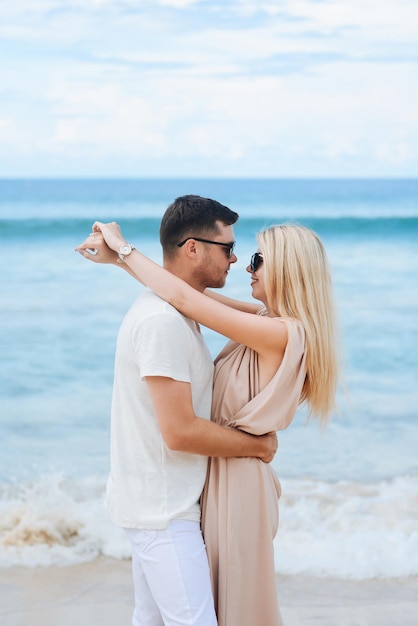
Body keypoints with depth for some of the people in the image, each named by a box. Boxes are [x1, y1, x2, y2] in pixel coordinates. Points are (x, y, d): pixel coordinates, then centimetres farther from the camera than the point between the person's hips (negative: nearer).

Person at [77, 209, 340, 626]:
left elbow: (182, 297, -24)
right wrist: (119, 258, 0)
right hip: (229, 471, 9)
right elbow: (193, 295, 6)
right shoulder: (273, 321, 5)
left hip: (238, 479, -9)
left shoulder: (281, 333, -23)